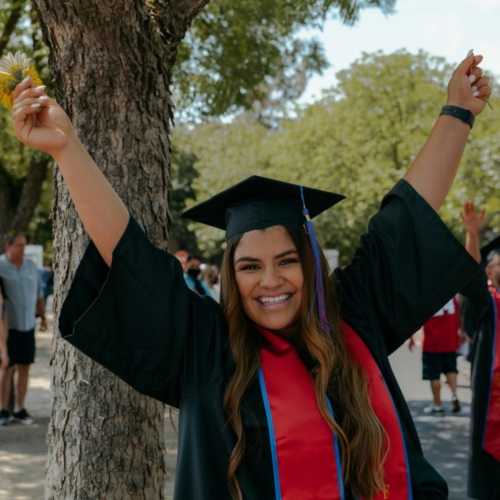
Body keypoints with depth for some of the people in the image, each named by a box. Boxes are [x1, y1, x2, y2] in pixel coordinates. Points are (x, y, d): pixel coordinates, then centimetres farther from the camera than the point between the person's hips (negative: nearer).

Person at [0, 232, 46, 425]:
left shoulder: (31, 266, 9)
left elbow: (39, 294, 18)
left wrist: (42, 316, 12)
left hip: (28, 326, 5)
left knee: (24, 367, 7)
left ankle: (19, 409, 14)